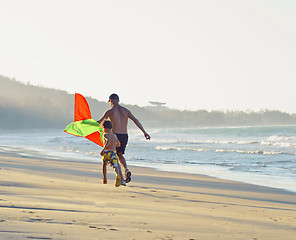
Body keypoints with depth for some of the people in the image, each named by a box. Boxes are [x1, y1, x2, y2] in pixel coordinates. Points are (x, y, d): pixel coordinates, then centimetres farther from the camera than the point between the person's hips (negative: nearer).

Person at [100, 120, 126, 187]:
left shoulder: (106, 135, 3)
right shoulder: (114, 136, 23)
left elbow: (108, 140, -20)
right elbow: (118, 144, 38)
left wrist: (104, 148, -26)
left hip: (107, 152, -3)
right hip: (114, 152, 3)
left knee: (104, 164, 25)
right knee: (116, 166, -9)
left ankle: (104, 179, 34)